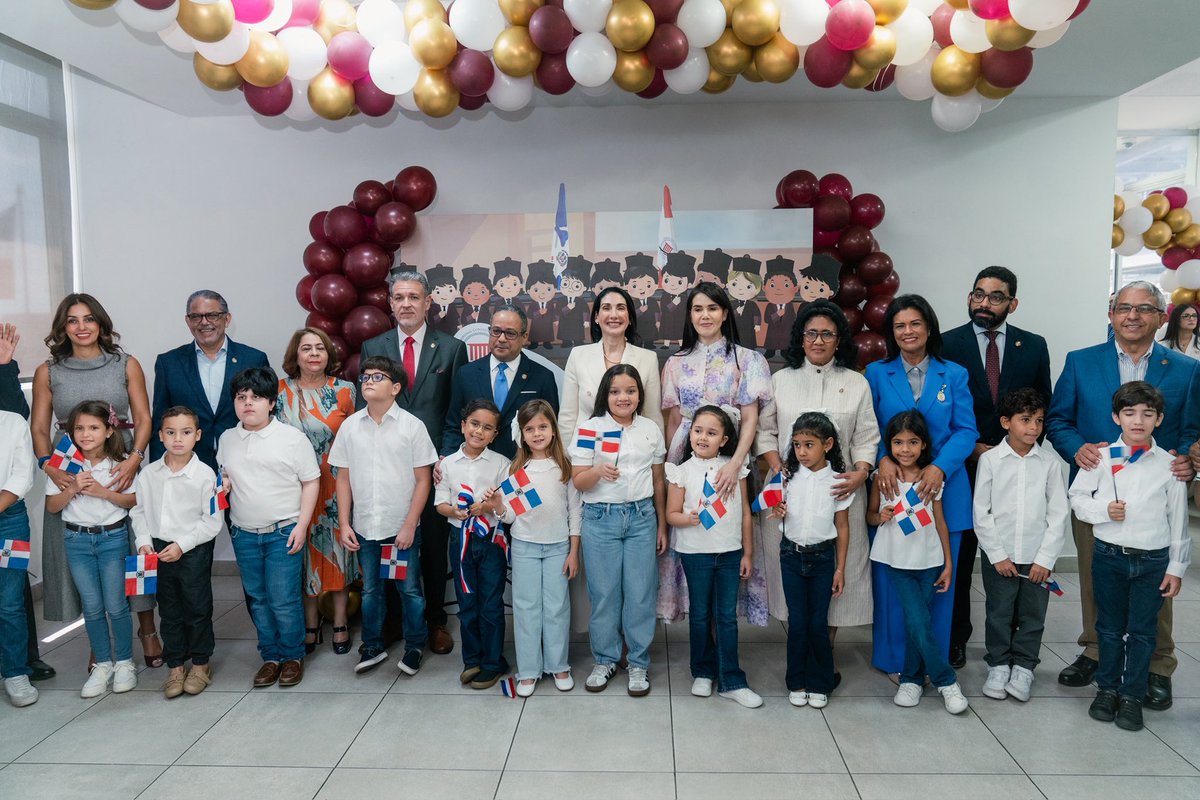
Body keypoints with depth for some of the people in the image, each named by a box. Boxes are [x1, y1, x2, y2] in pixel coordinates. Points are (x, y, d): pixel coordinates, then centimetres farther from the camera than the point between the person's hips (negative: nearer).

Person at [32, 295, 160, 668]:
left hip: (122, 469, -1)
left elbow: (143, 419, 1)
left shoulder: (126, 365, 5)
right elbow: (39, 428, 5)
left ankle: (147, 630, 17)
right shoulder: (47, 373, 7)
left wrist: (134, 459, -16)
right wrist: (49, 467, -13)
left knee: (136, 546, 1)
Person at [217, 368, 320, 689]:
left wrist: (302, 525, -10)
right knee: (258, 599, 13)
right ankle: (270, 656, 26)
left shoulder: (292, 438, -7)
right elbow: (224, 476, 20)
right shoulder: (227, 439, 6)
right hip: (244, 533, 5)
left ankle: (293, 656, 16)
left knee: (284, 600, -3)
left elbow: (311, 482, -4)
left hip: (283, 532, -4)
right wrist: (222, 483, -5)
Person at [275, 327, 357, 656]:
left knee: (336, 550, 6)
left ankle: (340, 624, 18)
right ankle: (310, 624, 22)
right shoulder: (280, 391, 1)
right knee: (303, 553, 8)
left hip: (336, 487, -1)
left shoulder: (344, 391, -2)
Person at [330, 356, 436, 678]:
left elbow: (423, 479, -6)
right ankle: (373, 647, 32)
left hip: (403, 527, -3)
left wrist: (409, 526, -11)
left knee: (410, 589, 8)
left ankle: (415, 646, 26)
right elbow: (343, 477, 6)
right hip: (364, 527, 3)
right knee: (370, 590, 15)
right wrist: (344, 524, 1)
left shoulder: (412, 426, -7)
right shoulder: (350, 426, 1)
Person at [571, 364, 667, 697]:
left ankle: (639, 663, 19)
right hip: (600, 519, -1)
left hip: (642, 517, 2)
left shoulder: (651, 429, 6)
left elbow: (658, 481, 12)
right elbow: (578, 480, -3)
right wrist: (599, 472, -25)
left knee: (640, 593, 4)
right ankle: (605, 660, 22)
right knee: (603, 593, 5)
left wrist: (662, 525, 13)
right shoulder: (590, 429, -3)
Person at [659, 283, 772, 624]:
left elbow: (750, 419, -6)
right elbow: (673, 420, 11)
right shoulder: (676, 363, 9)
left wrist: (735, 463, -18)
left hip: (730, 458, -2)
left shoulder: (747, 360, 0)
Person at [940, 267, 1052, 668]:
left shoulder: (1033, 346, 6)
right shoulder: (947, 344, -2)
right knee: (959, 557, 7)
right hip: (963, 469, -1)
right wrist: (971, 448, -10)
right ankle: (955, 638, 20)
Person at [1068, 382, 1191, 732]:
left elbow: (1178, 519, 2)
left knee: (1142, 631, 8)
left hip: (1153, 560, 0)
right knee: (1109, 627, 13)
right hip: (1108, 555, 0)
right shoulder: (1101, 457, -4)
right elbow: (1078, 497, 4)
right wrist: (1104, 510, -16)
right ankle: (1107, 687, 28)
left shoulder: (1169, 464, -3)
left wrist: (1176, 567, 2)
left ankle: (1132, 695, 22)